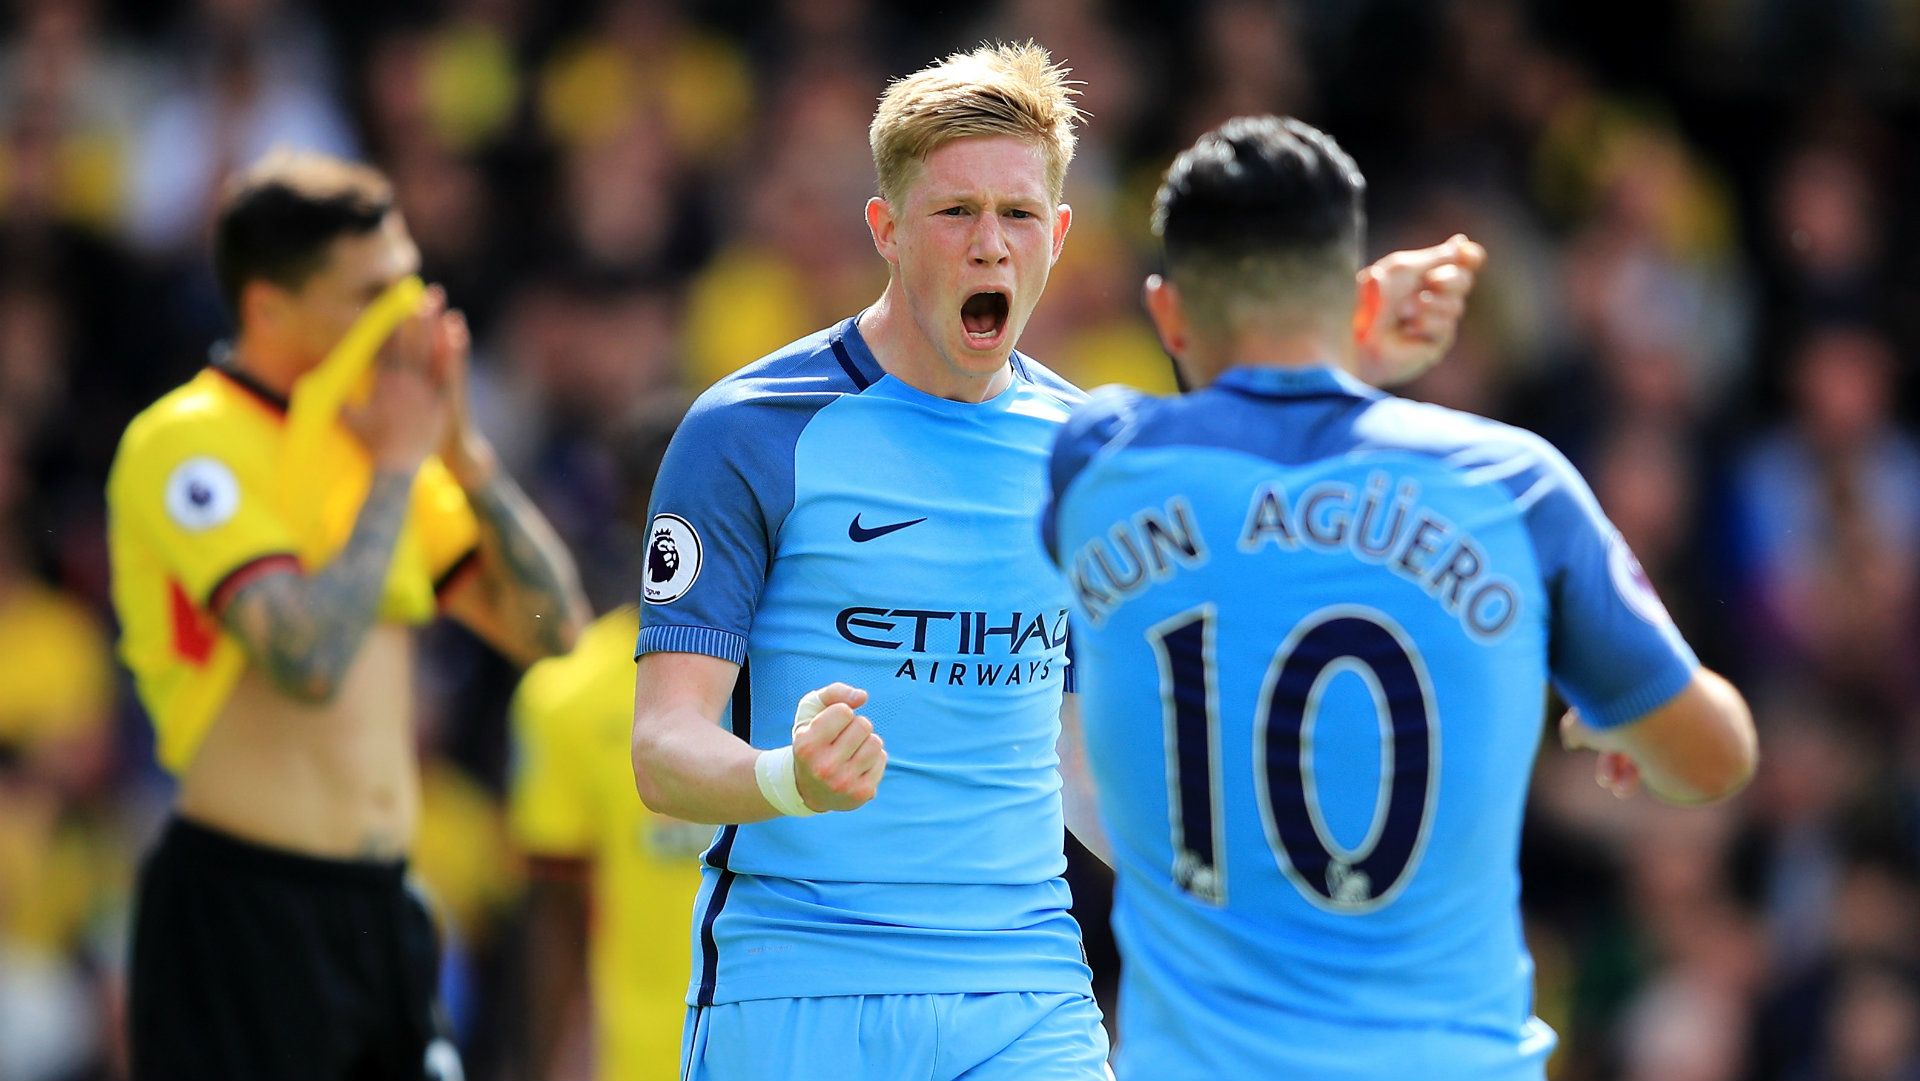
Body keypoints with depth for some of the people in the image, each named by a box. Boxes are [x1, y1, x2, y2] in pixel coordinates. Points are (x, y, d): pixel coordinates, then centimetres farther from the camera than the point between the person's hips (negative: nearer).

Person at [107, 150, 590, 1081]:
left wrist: (462, 451, -1)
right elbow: (311, 657, -26)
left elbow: (552, 626, 10)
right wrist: (397, 465, -15)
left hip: (379, 904, 8)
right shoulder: (188, 443, -12)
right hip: (242, 913, -8)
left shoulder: (376, 433, 13)